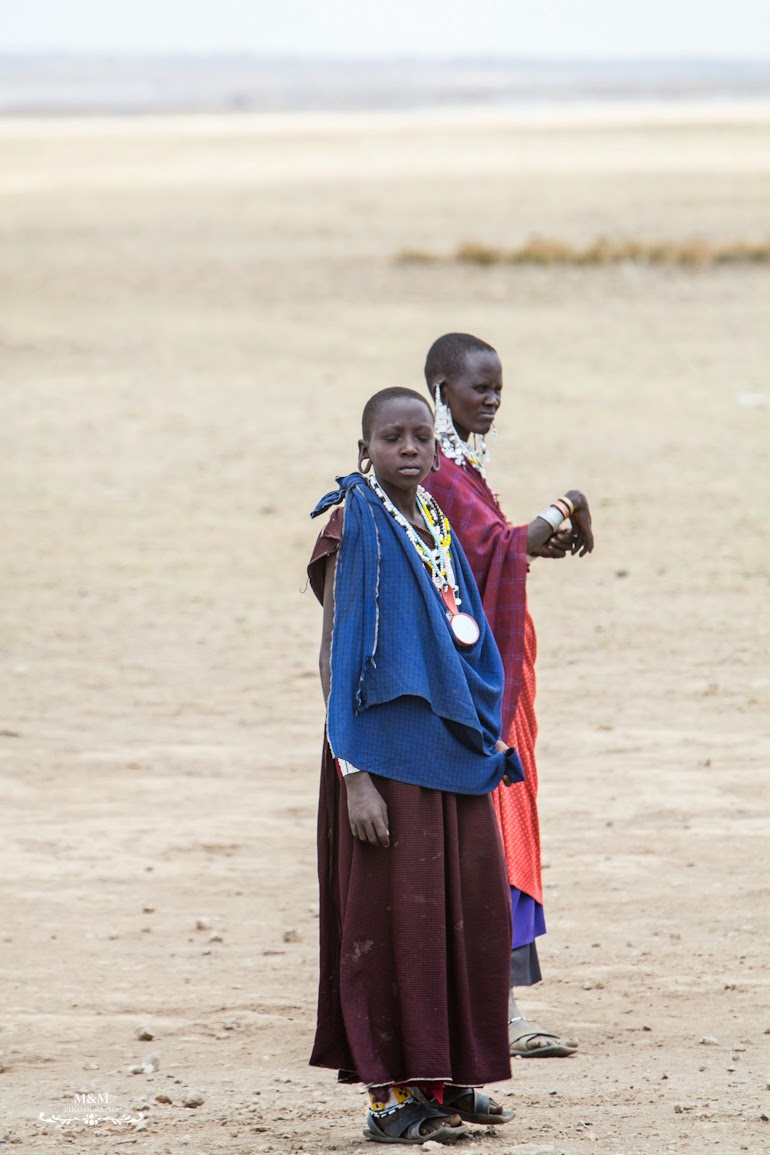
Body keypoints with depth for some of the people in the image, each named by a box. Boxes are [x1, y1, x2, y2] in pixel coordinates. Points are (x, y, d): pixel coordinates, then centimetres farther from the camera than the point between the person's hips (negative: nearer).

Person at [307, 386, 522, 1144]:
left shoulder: (437, 527, 12)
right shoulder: (355, 531, -9)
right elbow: (334, 659, -13)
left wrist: (487, 742, 13)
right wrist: (354, 773, -19)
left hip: (453, 750, 7)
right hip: (388, 753, -7)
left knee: (471, 910, 8)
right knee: (394, 914, -4)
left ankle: (444, 1079, 18)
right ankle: (391, 1093, 1)